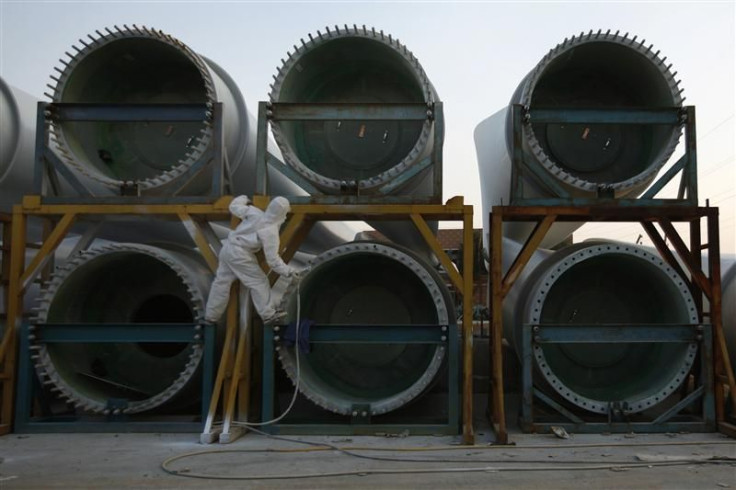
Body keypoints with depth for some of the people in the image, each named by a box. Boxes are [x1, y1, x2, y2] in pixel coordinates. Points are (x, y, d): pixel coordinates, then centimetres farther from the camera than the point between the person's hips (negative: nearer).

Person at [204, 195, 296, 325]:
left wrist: (243, 199, 31)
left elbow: (234, 207, 12)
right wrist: (288, 271, -9)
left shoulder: (254, 212, -4)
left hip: (228, 248, 7)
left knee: (222, 281, 17)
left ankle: (211, 315, 29)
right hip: (240, 254, -7)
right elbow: (272, 259, -17)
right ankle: (268, 314, 11)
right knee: (259, 282, 5)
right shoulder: (271, 232, -19)